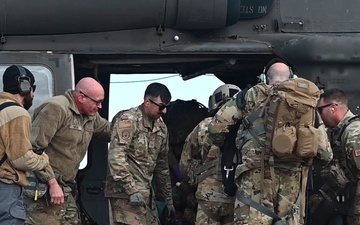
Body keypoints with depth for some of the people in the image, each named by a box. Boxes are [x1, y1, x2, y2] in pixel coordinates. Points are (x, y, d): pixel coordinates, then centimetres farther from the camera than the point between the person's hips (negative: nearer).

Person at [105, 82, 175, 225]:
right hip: (125, 192, -8)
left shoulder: (161, 127, 14)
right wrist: (132, 190, -23)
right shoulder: (128, 120, -10)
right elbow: (116, 157, -19)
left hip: (146, 193, 8)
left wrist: (168, 197, 22)